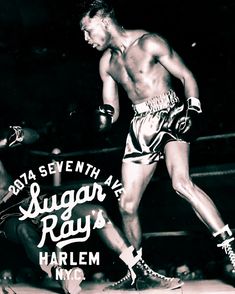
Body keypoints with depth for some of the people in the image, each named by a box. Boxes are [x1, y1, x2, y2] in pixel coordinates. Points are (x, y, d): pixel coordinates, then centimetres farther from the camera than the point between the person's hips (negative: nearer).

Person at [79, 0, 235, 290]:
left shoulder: (148, 42, -7)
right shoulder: (106, 63, 13)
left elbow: (187, 77, -4)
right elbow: (112, 112, 16)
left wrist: (193, 110, -18)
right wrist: (104, 117, -7)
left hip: (170, 113, -6)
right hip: (141, 125, 7)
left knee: (181, 182, -32)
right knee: (127, 204, 3)